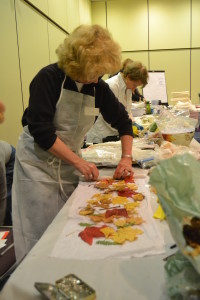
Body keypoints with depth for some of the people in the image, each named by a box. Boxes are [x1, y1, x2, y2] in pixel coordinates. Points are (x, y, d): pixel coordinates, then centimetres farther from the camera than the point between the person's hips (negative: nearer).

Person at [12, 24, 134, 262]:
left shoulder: (99, 88, -1)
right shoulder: (49, 78, -16)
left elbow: (123, 122, 9)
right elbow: (41, 131, -21)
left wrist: (126, 157, -4)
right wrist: (79, 162, -20)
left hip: (70, 164, 5)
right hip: (38, 164, -4)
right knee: (40, 235, 4)